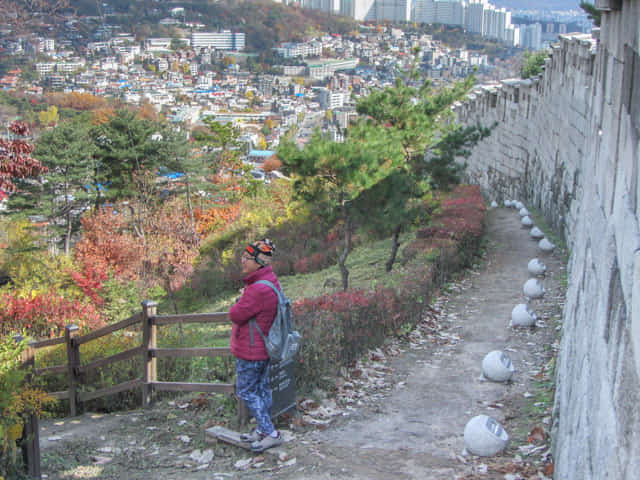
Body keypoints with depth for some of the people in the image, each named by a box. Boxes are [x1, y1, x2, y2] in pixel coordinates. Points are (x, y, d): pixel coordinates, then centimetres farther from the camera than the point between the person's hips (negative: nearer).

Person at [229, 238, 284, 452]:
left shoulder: (258, 290, -29)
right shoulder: (271, 281, 5)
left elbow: (235, 315, -20)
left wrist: (241, 300, -4)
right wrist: (244, 299, -2)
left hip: (250, 350, -10)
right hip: (264, 348, 10)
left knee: (245, 391, 2)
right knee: (262, 388, 18)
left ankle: (271, 433, 4)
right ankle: (262, 430, 30)